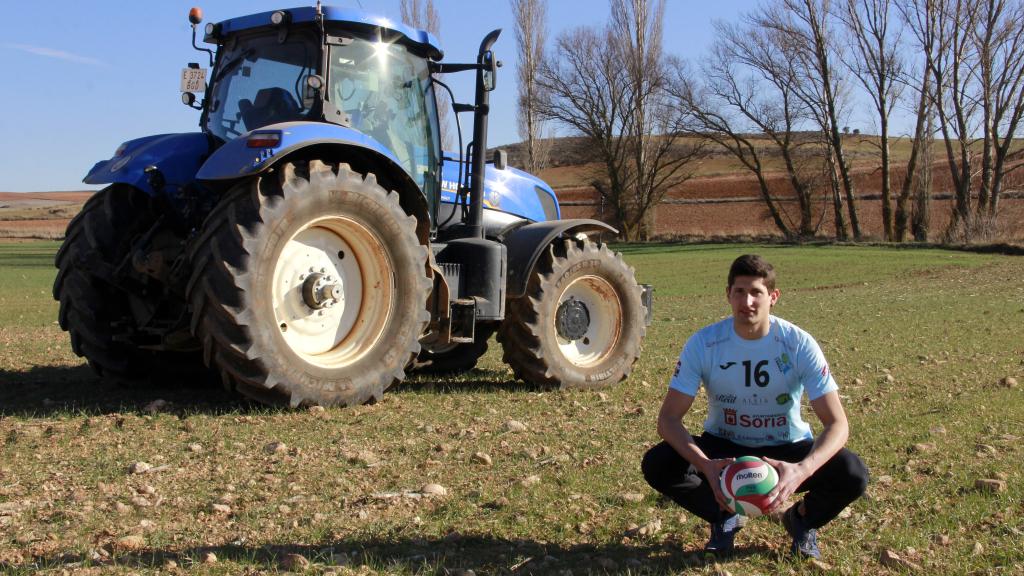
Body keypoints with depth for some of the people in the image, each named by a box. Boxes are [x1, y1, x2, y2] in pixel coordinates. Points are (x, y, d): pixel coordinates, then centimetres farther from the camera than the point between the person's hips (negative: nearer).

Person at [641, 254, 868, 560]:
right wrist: (704, 464, -40)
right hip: (724, 449, 1)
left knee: (853, 474, -28)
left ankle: (803, 518, 8)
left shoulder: (799, 344, -20)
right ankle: (723, 516, 5)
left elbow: (837, 423, -22)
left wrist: (802, 470, -43)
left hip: (786, 451, 0)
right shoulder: (703, 343, -19)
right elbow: (668, 418, -20)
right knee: (657, 465, -26)